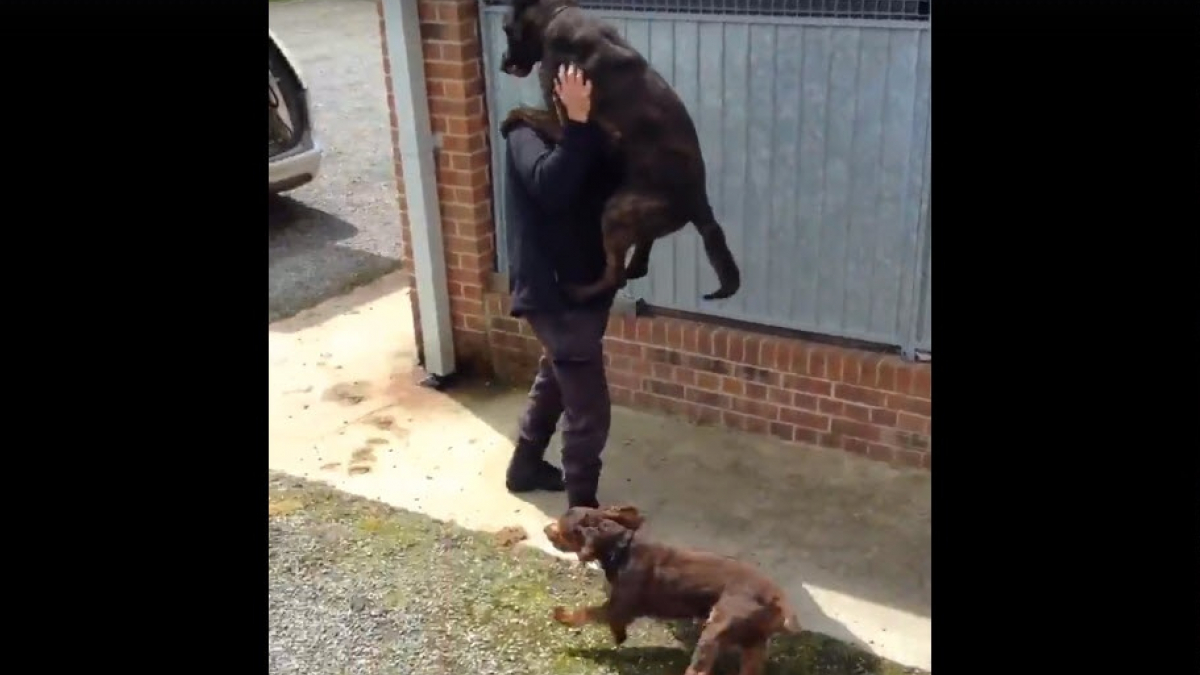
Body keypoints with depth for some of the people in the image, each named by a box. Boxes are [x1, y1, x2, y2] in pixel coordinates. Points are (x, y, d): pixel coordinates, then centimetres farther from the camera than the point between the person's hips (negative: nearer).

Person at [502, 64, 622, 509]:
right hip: (555, 292, -9)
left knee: (555, 380, 26)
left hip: (584, 286, 9)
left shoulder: (594, 133, 8)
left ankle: (525, 466, 47)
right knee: (589, 408, -5)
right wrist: (577, 121, -36)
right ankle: (582, 511, 10)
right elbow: (550, 185, -34)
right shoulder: (529, 132, -15)